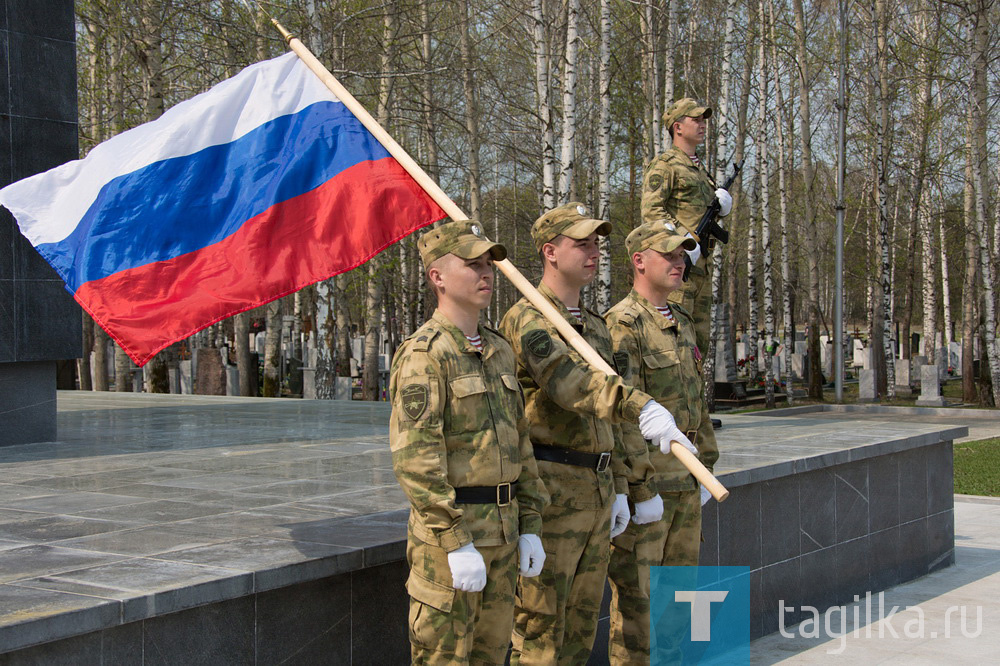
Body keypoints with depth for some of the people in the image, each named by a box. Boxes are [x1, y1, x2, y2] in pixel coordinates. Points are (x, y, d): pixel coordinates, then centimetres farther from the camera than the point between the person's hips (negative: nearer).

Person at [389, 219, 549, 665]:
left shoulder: (499, 352, 13)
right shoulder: (424, 353, -13)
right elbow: (415, 457, -20)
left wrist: (529, 527, 12)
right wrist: (457, 543, -23)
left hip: (501, 530, 8)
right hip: (448, 531, -8)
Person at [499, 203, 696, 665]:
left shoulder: (596, 327, 17)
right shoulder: (526, 320, -12)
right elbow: (569, 380, -32)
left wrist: (620, 488, 16)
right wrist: (640, 407, -46)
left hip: (596, 493, 8)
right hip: (550, 489, -8)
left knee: (581, 622, 14)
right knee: (540, 626, -2)